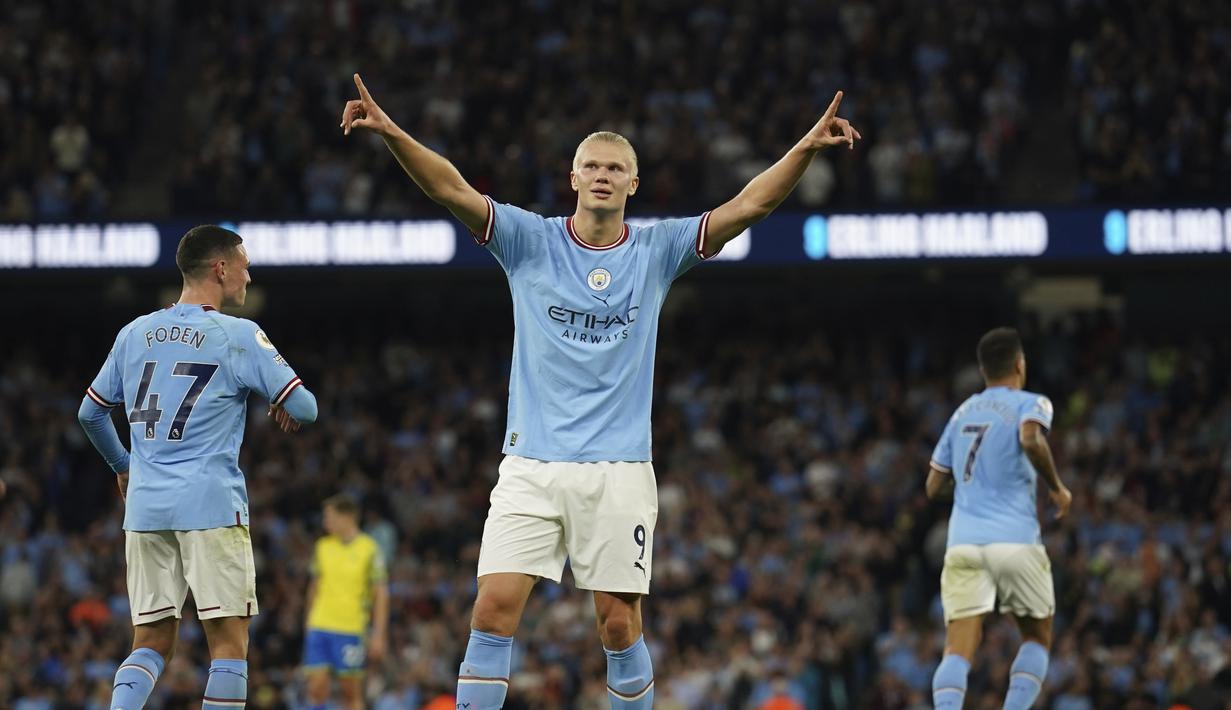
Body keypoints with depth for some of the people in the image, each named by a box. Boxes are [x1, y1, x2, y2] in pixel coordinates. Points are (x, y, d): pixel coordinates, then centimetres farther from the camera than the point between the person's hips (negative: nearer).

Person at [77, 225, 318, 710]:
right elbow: (304, 409, -5)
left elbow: (90, 413, 21)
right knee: (228, 639, -1)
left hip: (145, 505, 5)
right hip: (210, 503, -5)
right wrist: (284, 410, 18)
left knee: (152, 642, 9)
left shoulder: (135, 334, 12)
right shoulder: (238, 336, -4)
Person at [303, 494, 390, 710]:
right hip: (319, 627, 4)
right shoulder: (323, 546, 9)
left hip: (351, 629, -4)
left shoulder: (369, 549, -4)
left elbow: (381, 594, -4)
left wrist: (378, 635, -8)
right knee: (316, 688, -3)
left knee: (351, 691, 2)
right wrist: (309, 623, 18)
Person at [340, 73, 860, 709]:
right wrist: (391, 133, -24)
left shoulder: (657, 250, 6)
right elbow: (452, 190, -9)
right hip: (531, 465, 0)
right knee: (493, 610, -10)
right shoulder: (530, 241, 4)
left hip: (619, 471, 0)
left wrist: (807, 147, -16)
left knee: (620, 624, 1)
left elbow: (749, 205, -3)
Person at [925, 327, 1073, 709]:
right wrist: (1057, 488, -6)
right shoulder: (1030, 403, 4)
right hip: (1015, 541, -3)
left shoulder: (962, 412, 20)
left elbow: (934, 487, 21)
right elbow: (1030, 438, -20)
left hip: (963, 544, 3)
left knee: (958, 650, -7)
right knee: (1038, 638, 17)